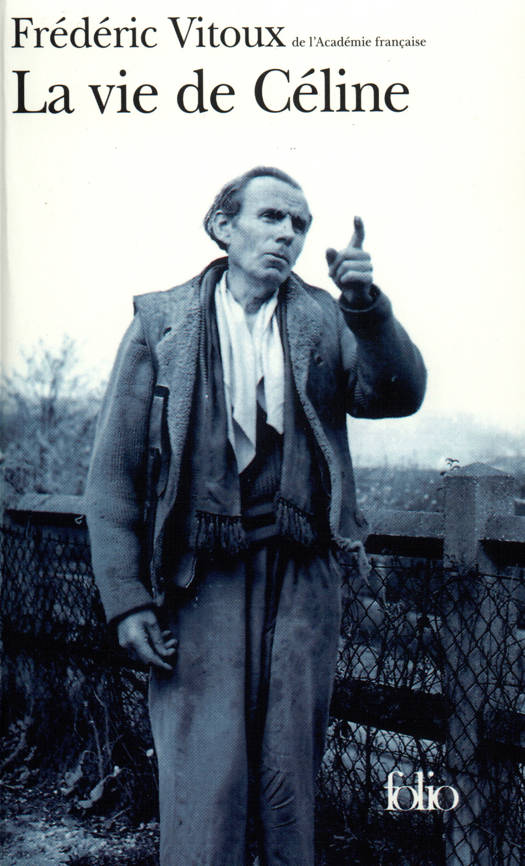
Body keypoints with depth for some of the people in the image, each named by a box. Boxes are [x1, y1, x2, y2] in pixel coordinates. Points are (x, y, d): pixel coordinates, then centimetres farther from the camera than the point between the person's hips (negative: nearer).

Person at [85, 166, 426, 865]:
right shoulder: (161, 321, 2)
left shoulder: (324, 321, 9)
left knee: (292, 777, 9)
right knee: (203, 777, -3)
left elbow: (399, 396, -5)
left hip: (304, 575, 2)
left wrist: (369, 307, -21)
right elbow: (114, 470, 1)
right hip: (201, 577, -2)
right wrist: (127, 599, -5)